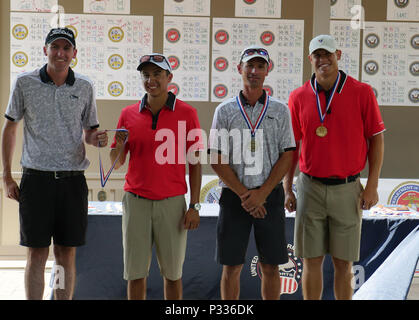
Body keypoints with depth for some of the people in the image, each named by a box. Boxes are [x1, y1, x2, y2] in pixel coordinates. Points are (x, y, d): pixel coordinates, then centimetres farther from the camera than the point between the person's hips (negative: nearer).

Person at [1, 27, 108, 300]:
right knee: (37, 254, 1)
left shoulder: (84, 87, 6)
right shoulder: (25, 83, 2)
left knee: (67, 253, 7)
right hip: (37, 178, -1)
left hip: (73, 179, 2)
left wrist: (96, 139, -9)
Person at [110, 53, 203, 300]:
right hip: (136, 202, 2)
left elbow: (195, 163, 1)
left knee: (172, 272, 7)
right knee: (135, 272, 6)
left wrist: (194, 206, -5)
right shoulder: (129, 114, 7)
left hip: (172, 202, -2)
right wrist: (120, 145, -11)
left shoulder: (187, 113, 0)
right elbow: (116, 163, 12)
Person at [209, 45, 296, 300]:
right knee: (232, 267, 4)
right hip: (234, 196, 0)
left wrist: (262, 193, -10)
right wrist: (244, 194, -9)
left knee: (270, 267, 6)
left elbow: (287, 156, 0)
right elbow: (217, 159, -1)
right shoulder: (225, 110, 4)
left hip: (270, 196, 1)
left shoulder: (280, 110, 5)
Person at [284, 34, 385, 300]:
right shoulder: (299, 97, 2)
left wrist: (372, 186, -4)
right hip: (310, 187, 1)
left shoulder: (362, 92, -3)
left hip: (347, 189, -1)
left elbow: (376, 139, 1)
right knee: (312, 260, 7)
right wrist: (288, 189, 5)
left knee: (343, 262, 7)